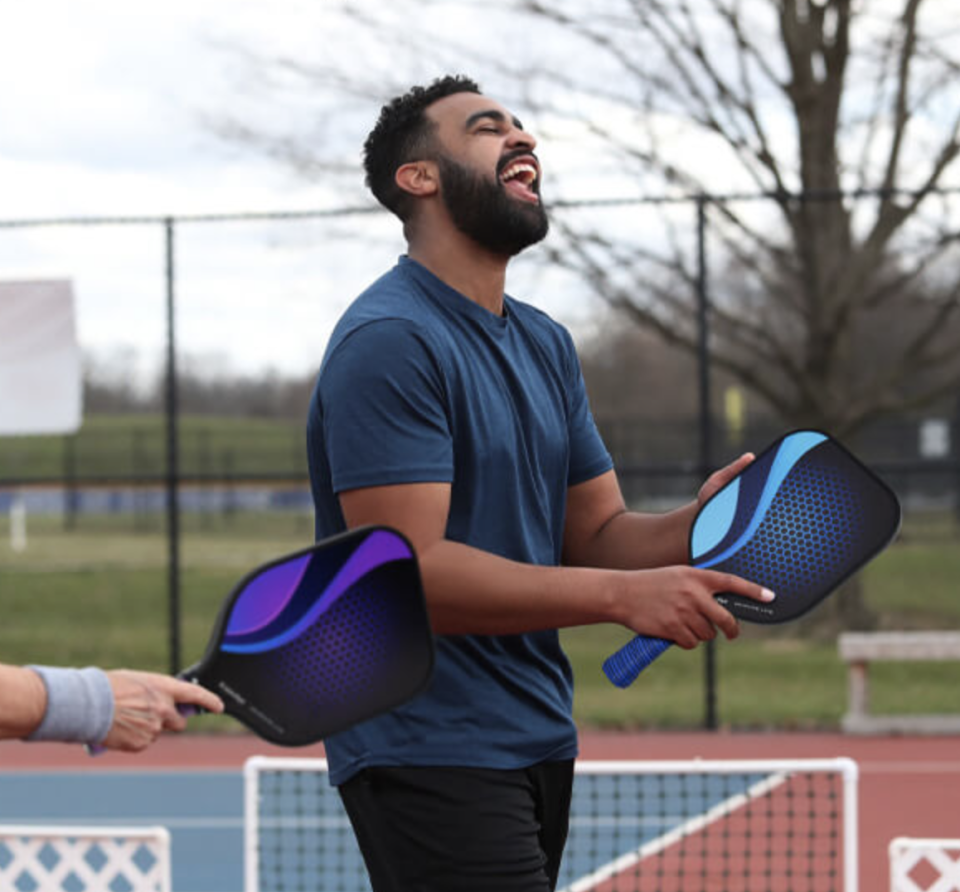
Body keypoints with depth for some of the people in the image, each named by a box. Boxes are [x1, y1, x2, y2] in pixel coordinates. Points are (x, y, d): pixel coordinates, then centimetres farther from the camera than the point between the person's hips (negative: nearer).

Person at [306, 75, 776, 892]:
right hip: (430, 755, -9)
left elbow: (596, 533, 13)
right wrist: (622, 596, -26)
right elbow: (406, 573, -23)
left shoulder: (546, 345, 15)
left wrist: (695, 527, -9)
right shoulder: (389, 342, -14)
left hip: (538, 740, 9)